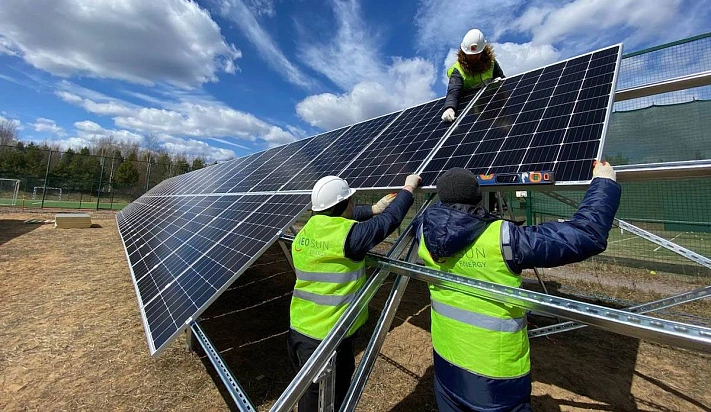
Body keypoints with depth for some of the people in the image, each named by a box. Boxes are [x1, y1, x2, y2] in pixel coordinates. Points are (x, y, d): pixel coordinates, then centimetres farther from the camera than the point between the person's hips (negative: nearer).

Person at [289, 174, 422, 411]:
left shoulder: (305, 232, 0)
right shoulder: (346, 235, -23)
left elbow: (340, 219, 18)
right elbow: (390, 220, -12)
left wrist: (373, 209, 23)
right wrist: (409, 188, 4)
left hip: (299, 331, 7)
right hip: (327, 340, -7)